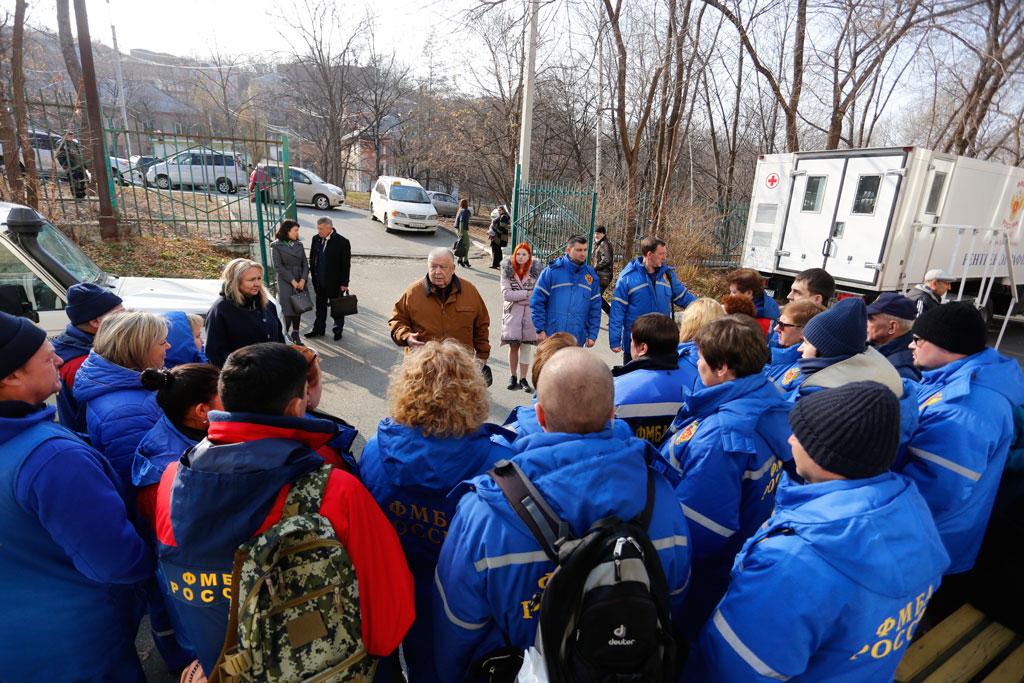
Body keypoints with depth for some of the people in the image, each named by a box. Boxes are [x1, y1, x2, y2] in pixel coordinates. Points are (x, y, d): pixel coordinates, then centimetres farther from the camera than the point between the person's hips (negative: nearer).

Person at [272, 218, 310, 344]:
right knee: (287, 310, -3)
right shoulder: (276, 246, -4)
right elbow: (278, 267, -9)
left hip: (300, 282, 4)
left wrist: (303, 280, -8)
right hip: (285, 282, -4)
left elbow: (305, 264, 5)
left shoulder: (299, 244, 9)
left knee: (298, 309, 8)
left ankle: (295, 334, 20)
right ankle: (285, 336, 8)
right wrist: (292, 281, -13)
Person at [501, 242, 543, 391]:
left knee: (526, 346, 2)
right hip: (513, 310, 0)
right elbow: (506, 294, -9)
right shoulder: (507, 270, 0)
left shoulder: (535, 270, 2)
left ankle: (523, 379, 11)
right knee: (513, 345, 2)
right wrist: (527, 293, -11)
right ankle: (513, 377, 17)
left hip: (530, 311, 0)